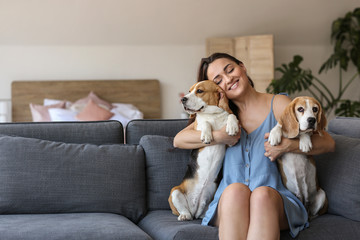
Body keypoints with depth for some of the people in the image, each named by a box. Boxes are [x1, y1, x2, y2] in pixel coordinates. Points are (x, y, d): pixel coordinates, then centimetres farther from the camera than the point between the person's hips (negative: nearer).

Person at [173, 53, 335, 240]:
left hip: (275, 202, -1)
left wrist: (289, 145, -12)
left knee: (263, 194, -36)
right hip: (228, 203, 2)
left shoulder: (278, 104, 10)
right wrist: (218, 137, -7)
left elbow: (328, 143, 5)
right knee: (235, 190, -34)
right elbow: (179, 140, 6)